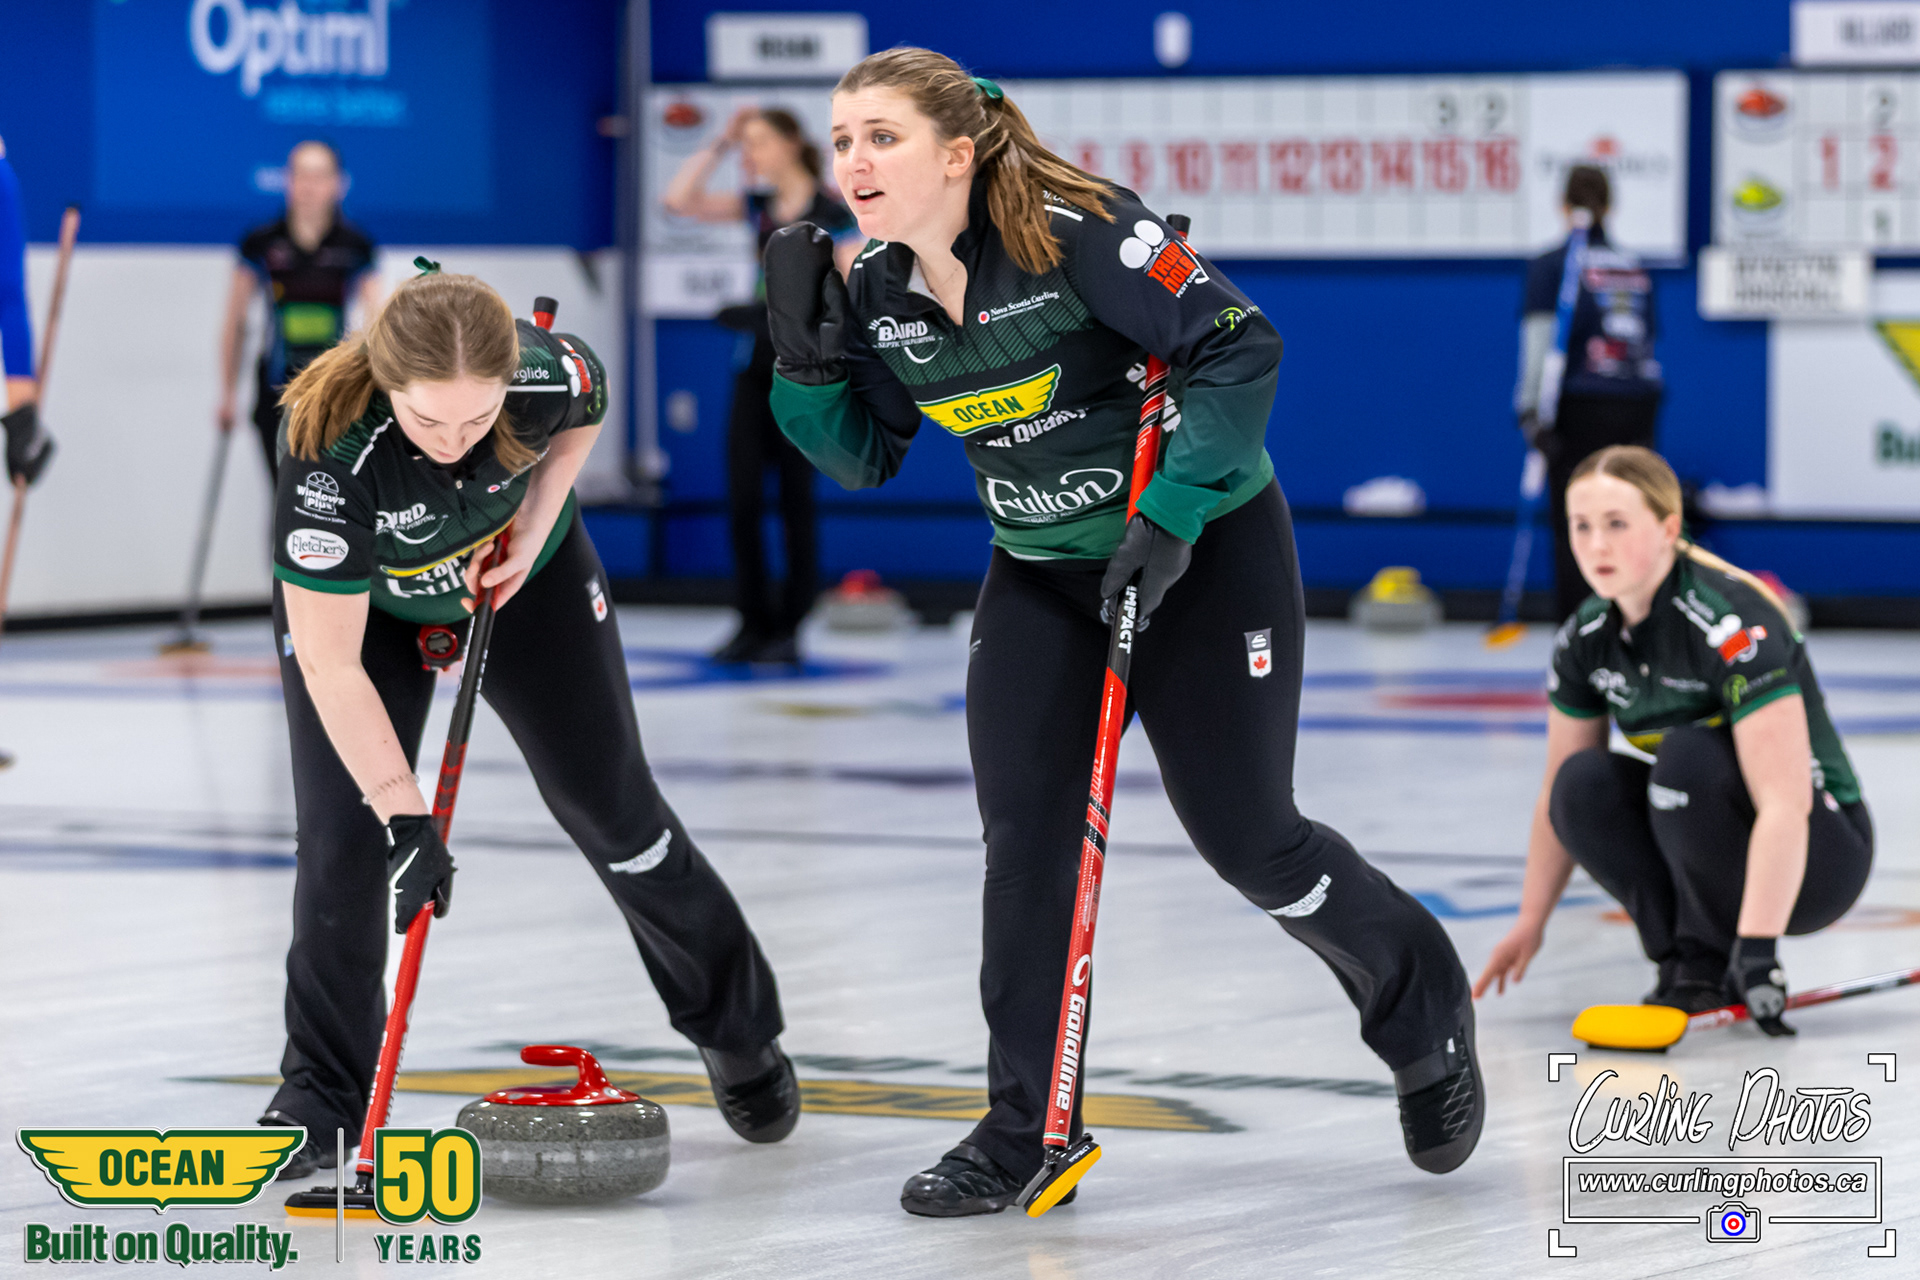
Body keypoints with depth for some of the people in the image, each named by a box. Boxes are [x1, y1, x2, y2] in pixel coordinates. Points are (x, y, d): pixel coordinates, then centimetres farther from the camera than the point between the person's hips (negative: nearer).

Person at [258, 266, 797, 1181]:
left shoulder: (549, 374, -35)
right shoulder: (329, 452, -42)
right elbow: (332, 666, -37)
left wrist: (535, 516, -16)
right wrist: (404, 820, -38)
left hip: (526, 579, 2)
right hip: (361, 600, -2)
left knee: (613, 808, 7)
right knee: (345, 839, -13)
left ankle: (738, 1031, 25)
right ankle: (321, 1097, 4)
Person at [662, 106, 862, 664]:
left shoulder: (834, 215, -8)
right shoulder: (758, 205, 10)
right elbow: (679, 200, 6)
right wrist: (720, 143, 2)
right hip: (756, 366, 6)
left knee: (795, 498, -1)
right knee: (743, 497, 1)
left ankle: (789, 629, 6)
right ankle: (754, 622, 8)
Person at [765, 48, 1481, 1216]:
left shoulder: (1080, 234, -25)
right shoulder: (873, 290, -5)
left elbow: (1240, 349, -23)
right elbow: (865, 457, 5)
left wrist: (1171, 514, -27)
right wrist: (807, 350, -12)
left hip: (1206, 549, -6)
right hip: (1042, 573, 6)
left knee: (1246, 834, -2)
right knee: (1026, 836, -5)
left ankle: (1425, 1010, 25)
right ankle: (1026, 1126, 4)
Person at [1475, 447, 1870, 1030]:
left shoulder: (1732, 622, -26)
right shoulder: (1587, 637, -4)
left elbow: (1785, 804, -33)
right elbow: (1557, 796, 9)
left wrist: (1756, 947, -40)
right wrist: (1529, 924, 5)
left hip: (1816, 850, -7)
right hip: (1711, 855, 7)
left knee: (1688, 752, -31)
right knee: (1583, 784, -17)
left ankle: (1710, 965, -16)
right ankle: (1689, 959, -9)